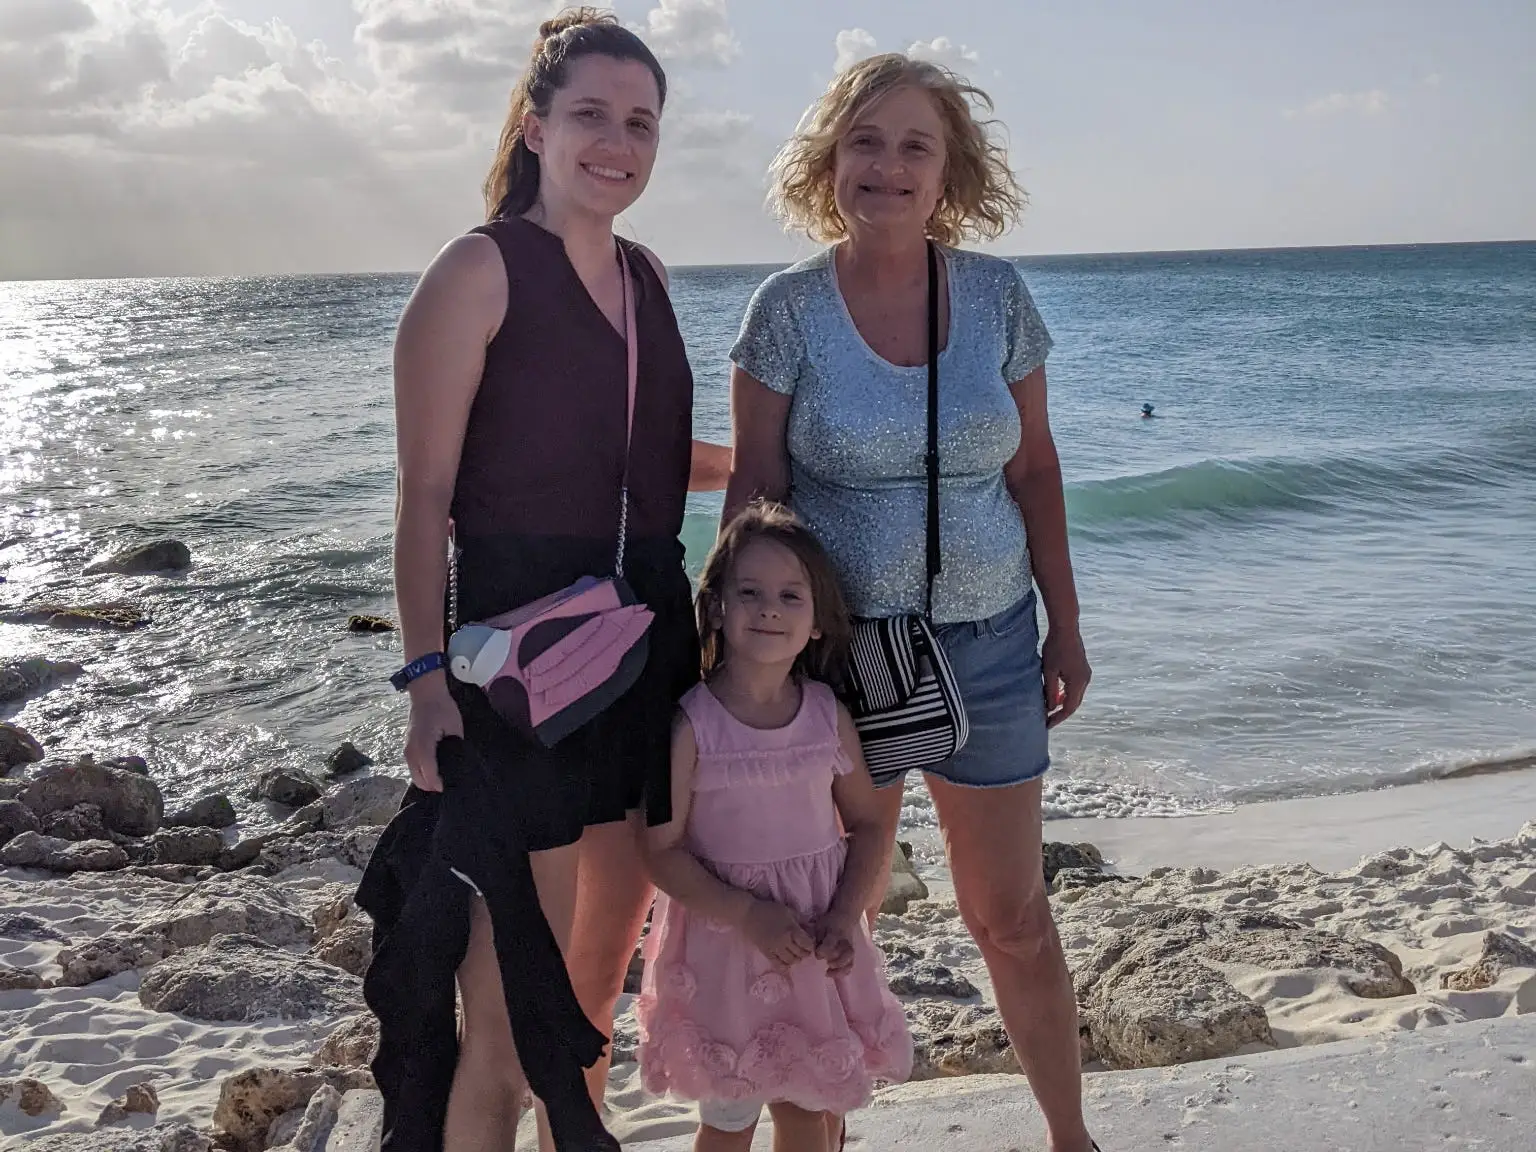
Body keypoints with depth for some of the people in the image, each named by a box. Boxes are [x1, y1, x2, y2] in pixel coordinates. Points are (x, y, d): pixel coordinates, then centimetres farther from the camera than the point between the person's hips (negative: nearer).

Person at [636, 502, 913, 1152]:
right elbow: (663, 851, -13)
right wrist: (747, 913, -22)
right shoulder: (691, 726, -15)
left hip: (816, 949, 3)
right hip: (723, 941, -3)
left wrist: (843, 918, -10)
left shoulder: (828, 717, -5)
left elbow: (866, 825, 3)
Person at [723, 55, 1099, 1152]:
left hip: (989, 641, 2)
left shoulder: (998, 293, 1)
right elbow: (753, 490, -3)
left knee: (1013, 915, 12)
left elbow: (1035, 468, 7)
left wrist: (1066, 625, 7)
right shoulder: (789, 306, -6)